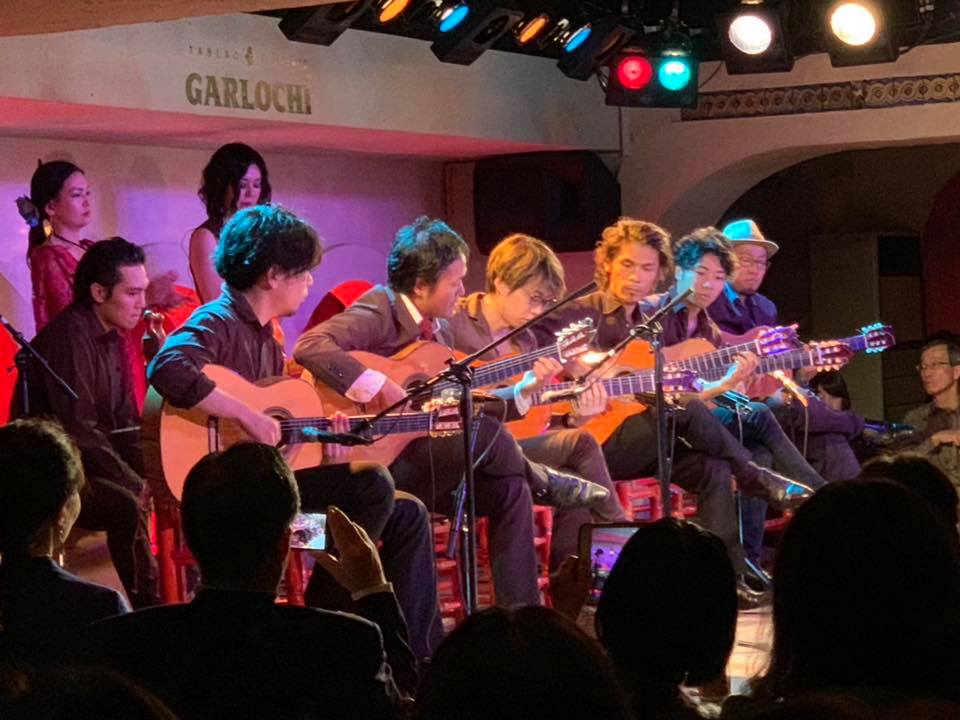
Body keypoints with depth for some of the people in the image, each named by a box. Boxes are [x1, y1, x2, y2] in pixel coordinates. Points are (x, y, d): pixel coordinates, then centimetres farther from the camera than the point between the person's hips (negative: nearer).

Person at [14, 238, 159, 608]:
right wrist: (136, 484, -22)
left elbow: (124, 425, 12)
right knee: (128, 507, -29)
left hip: (90, 463, 9)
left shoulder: (113, 336, 10)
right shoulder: (70, 336, -19)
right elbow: (78, 430, -25)